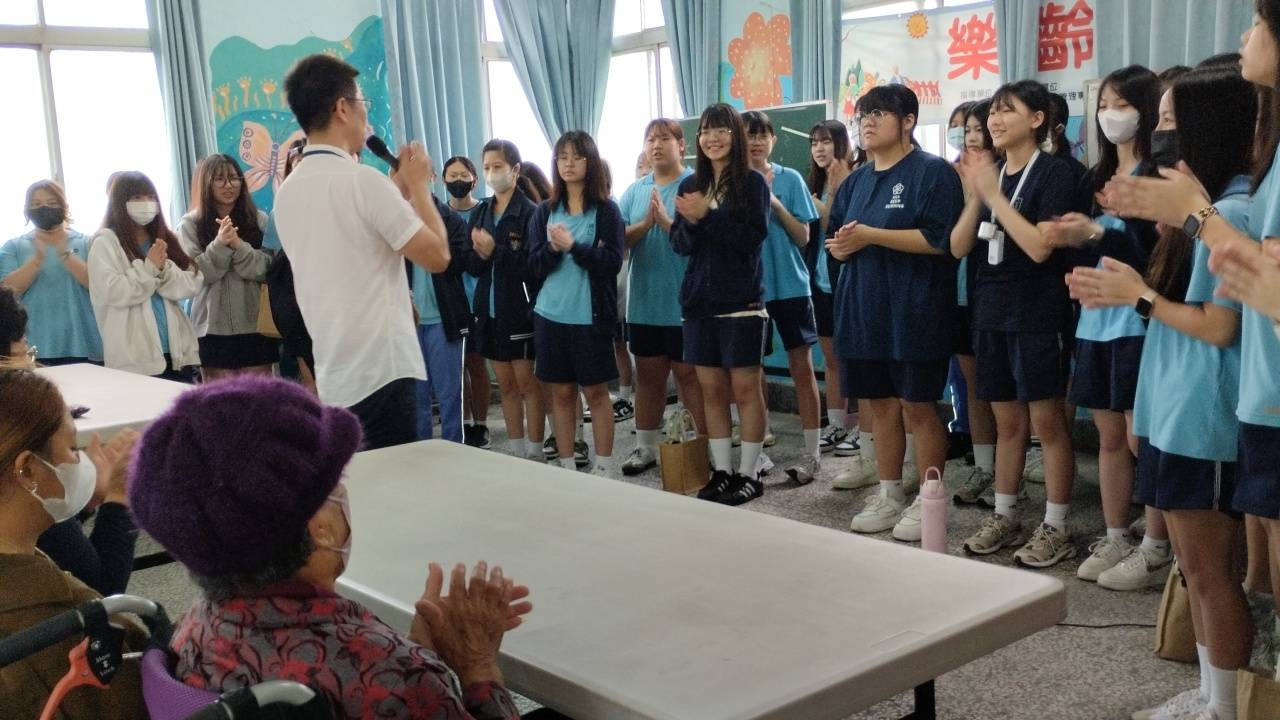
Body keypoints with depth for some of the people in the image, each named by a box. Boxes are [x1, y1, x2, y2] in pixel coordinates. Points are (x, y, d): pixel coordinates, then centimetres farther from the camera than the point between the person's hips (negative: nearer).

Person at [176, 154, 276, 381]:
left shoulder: (259, 219, 5)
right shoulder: (190, 225, 2)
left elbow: (266, 269, -3)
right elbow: (195, 276, -6)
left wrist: (239, 245, -18)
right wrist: (219, 244, -20)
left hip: (256, 325, 1)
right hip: (213, 328, -1)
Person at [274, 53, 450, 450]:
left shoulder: (286, 193, 10)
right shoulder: (362, 179, -15)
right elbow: (437, 255, -11)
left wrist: (398, 190, 19)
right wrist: (417, 184, 2)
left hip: (332, 376, 8)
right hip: (381, 370, -8)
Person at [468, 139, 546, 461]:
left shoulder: (530, 212, -11)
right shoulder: (480, 212, 9)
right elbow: (470, 265, 6)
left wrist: (495, 251, -24)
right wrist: (480, 255, -15)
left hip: (521, 311, -6)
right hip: (489, 310, 6)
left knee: (528, 383, 3)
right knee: (506, 385, 13)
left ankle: (535, 455, 13)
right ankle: (516, 453, 23)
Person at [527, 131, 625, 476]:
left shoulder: (606, 210, -1)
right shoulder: (544, 212, 8)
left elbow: (613, 263, -9)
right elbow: (535, 267, 3)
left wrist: (573, 246, -20)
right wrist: (552, 248, -18)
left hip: (591, 315, -3)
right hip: (551, 315, 3)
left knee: (596, 392, 3)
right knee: (561, 392, 8)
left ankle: (605, 469, 12)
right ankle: (566, 467, 18)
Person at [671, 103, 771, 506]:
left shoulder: (752, 183, -2)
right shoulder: (690, 186, 11)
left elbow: (754, 237, -12)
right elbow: (680, 245, 8)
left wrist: (707, 216, -18)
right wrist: (690, 223, -13)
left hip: (741, 301, -5)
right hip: (699, 301, 5)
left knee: (745, 388, 0)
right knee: (711, 389, 8)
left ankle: (748, 474, 8)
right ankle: (722, 472, 16)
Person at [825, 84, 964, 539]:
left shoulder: (933, 172, -8)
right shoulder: (856, 181, 16)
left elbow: (939, 239, -19)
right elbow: (836, 240, 19)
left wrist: (869, 235, -19)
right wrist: (842, 245, -6)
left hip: (914, 311, -7)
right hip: (864, 308, 7)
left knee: (918, 406, -1)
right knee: (881, 403, 12)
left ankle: (928, 501, 12)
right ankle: (889, 496, 23)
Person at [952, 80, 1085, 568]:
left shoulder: (1055, 173, -8)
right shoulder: (991, 174, 11)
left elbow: (1040, 247, -20)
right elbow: (958, 248, 4)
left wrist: (994, 194, -17)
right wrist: (975, 195, -10)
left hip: (1037, 316, -6)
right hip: (991, 313, 6)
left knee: (1047, 421, 0)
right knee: (1007, 421, 14)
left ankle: (1056, 528, 9)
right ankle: (1004, 517, 23)